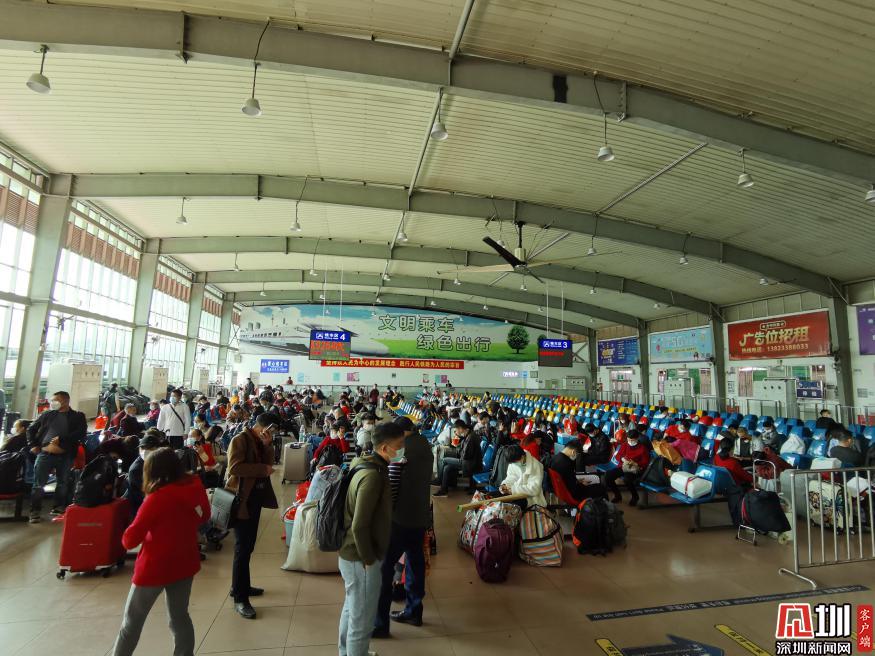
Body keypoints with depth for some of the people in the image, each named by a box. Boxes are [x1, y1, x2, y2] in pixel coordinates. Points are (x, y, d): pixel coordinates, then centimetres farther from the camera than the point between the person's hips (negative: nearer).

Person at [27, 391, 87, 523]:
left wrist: (62, 439, -18)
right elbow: (31, 429, 19)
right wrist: (33, 445, 8)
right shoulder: (47, 414, 11)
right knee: (38, 483, 0)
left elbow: (81, 434, -9)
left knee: (62, 483, 10)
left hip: (65, 456, -1)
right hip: (44, 454, 1)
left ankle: (59, 508, 25)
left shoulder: (78, 417, 3)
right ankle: (35, 511, 11)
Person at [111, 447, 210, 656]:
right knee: (179, 617, 19)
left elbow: (130, 539, -15)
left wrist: (126, 539, 6)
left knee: (132, 621, 17)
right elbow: (204, 516, 10)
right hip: (185, 564, 5)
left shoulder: (158, 497, -21)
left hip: (155, 567, -4)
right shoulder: (195, 487, -8)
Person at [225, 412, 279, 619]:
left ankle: (240, 586, 32)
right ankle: (240, 598, 5)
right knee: (242, 548, -3)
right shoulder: (240, 440, -14)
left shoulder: (261, 442, 11)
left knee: (248, 546, 18)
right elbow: (235, 467, -26)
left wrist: (267, 445, -11)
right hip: (242, 499, -8)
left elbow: (268, 463, 3)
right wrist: (263, 469, -22)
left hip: (256, 498, 8)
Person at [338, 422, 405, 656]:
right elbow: (359, 526, -28)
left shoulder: (370, 467, 3)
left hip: (352, 554, 10)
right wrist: (368, 559, -16)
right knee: (362, 620, 9)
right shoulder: (373, 476, -28)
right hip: (360, 559, -10)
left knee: (351, 610, 27)